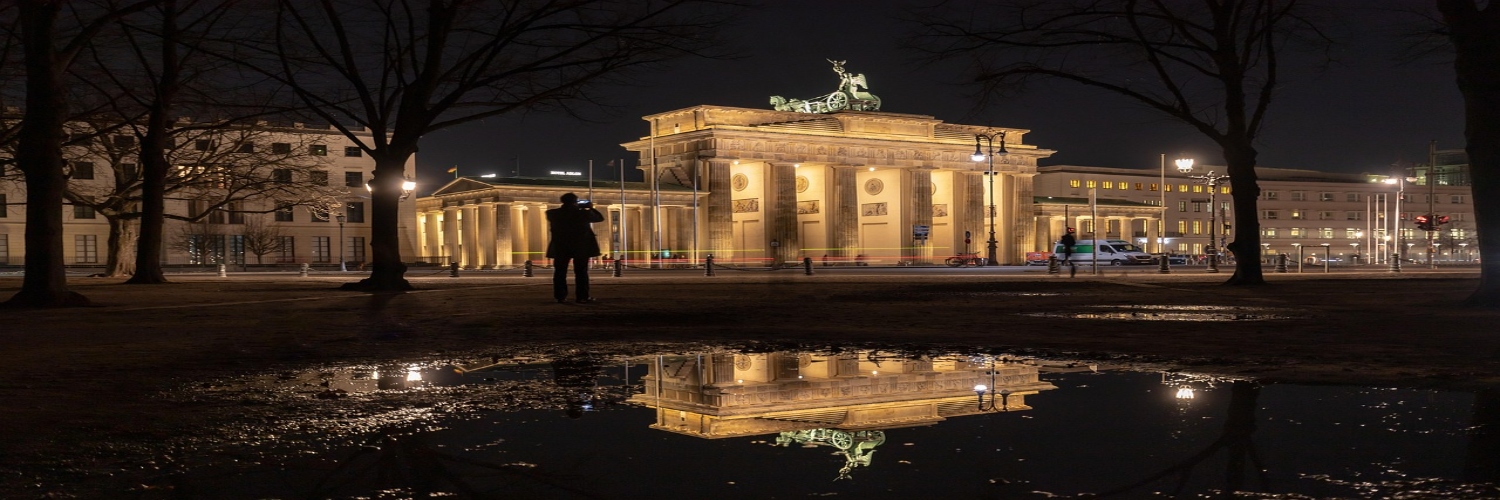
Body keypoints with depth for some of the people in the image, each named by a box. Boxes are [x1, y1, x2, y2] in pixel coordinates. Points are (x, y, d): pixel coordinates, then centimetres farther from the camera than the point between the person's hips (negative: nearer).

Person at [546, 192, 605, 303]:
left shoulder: (553, 214, -4)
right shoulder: (583, 213, -10)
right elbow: (600, 218, 2)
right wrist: (591, 208, 15)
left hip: (560, 247, 2)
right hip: (581, 247, -2)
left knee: (560, 272, 7)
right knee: (581, 272, 3)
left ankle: (560, 297, 4)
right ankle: (582, 297, 1)